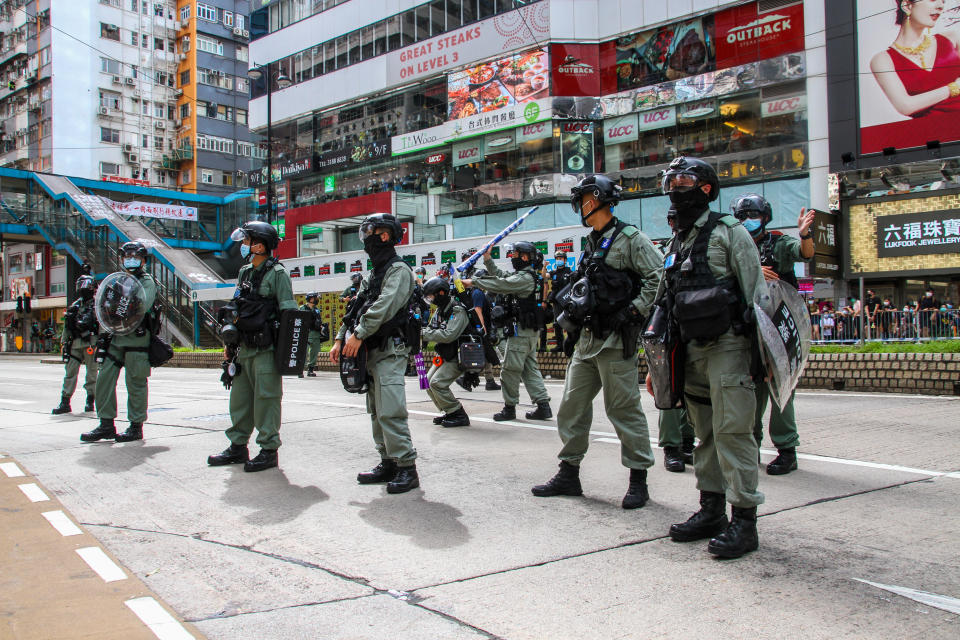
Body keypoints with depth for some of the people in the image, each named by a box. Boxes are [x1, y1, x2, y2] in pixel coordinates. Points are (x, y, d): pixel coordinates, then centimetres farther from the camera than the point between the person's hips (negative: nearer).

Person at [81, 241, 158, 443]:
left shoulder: (147, 281, 0)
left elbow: (143, 305, -17)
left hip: (136, 338, -6)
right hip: (115, 337, 6)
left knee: (135, 383, -2)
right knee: (104, 378, 2)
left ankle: (136, 426, 7)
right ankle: (107, 425, 10)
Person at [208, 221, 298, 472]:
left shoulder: (277, 273, -8)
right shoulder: (244, 272, 16)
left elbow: (288, 313, -12)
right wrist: (229, 343, 19)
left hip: (265, 349, -8)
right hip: (244, 348, 8)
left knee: (266, 399, -4)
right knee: (240, 398, 12)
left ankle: (269, 450, 4)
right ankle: (238, 447, 23)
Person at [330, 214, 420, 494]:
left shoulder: (398, 270, -8)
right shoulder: (375, 274, 21)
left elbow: (384, 307, -21)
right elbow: (357, 309, 20)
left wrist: (359, 335, -23)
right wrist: (341, 338, 10)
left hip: (390, 351, -10)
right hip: (372, 352, 10)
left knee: (390, 412, -15)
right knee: (377, 412, 11)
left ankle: (407, 468, -12)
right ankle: (388, 463, 17)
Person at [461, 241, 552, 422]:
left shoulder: (525, 278, -15)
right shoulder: (526, 276, 17)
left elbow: (500, 285, -21)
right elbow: (501, 276, 23)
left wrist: (473, 281, -15)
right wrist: (487, 259, 16)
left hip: (521, 331, -10)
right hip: (530, 331, 10)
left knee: (510, 368, -2)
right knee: (530, 368, 10)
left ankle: (509, 408, 5)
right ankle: (543, 405, 8)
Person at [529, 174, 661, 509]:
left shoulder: (629, 238, -5)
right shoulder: (592, 243, 21)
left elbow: (659, 276, -12)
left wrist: (634, 311, -16)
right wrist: (572, 309, 12)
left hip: (615, 340, -9)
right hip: (586, 339, 9)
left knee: (624, 409, -4)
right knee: (571, 406, 9)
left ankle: (638, 479, 7)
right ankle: (568, 473, 19)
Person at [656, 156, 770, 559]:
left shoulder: (728, 232, -2)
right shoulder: (677, 242, 18)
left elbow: (756, 292, -8)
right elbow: (666, 302, 20)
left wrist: (762, 345, -15)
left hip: (727, 344, -7)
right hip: (693, 348, 7)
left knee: (732, 430, -10)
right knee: (705, 433, 11)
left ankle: (744, 520, -4)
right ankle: (711, 512, 20)